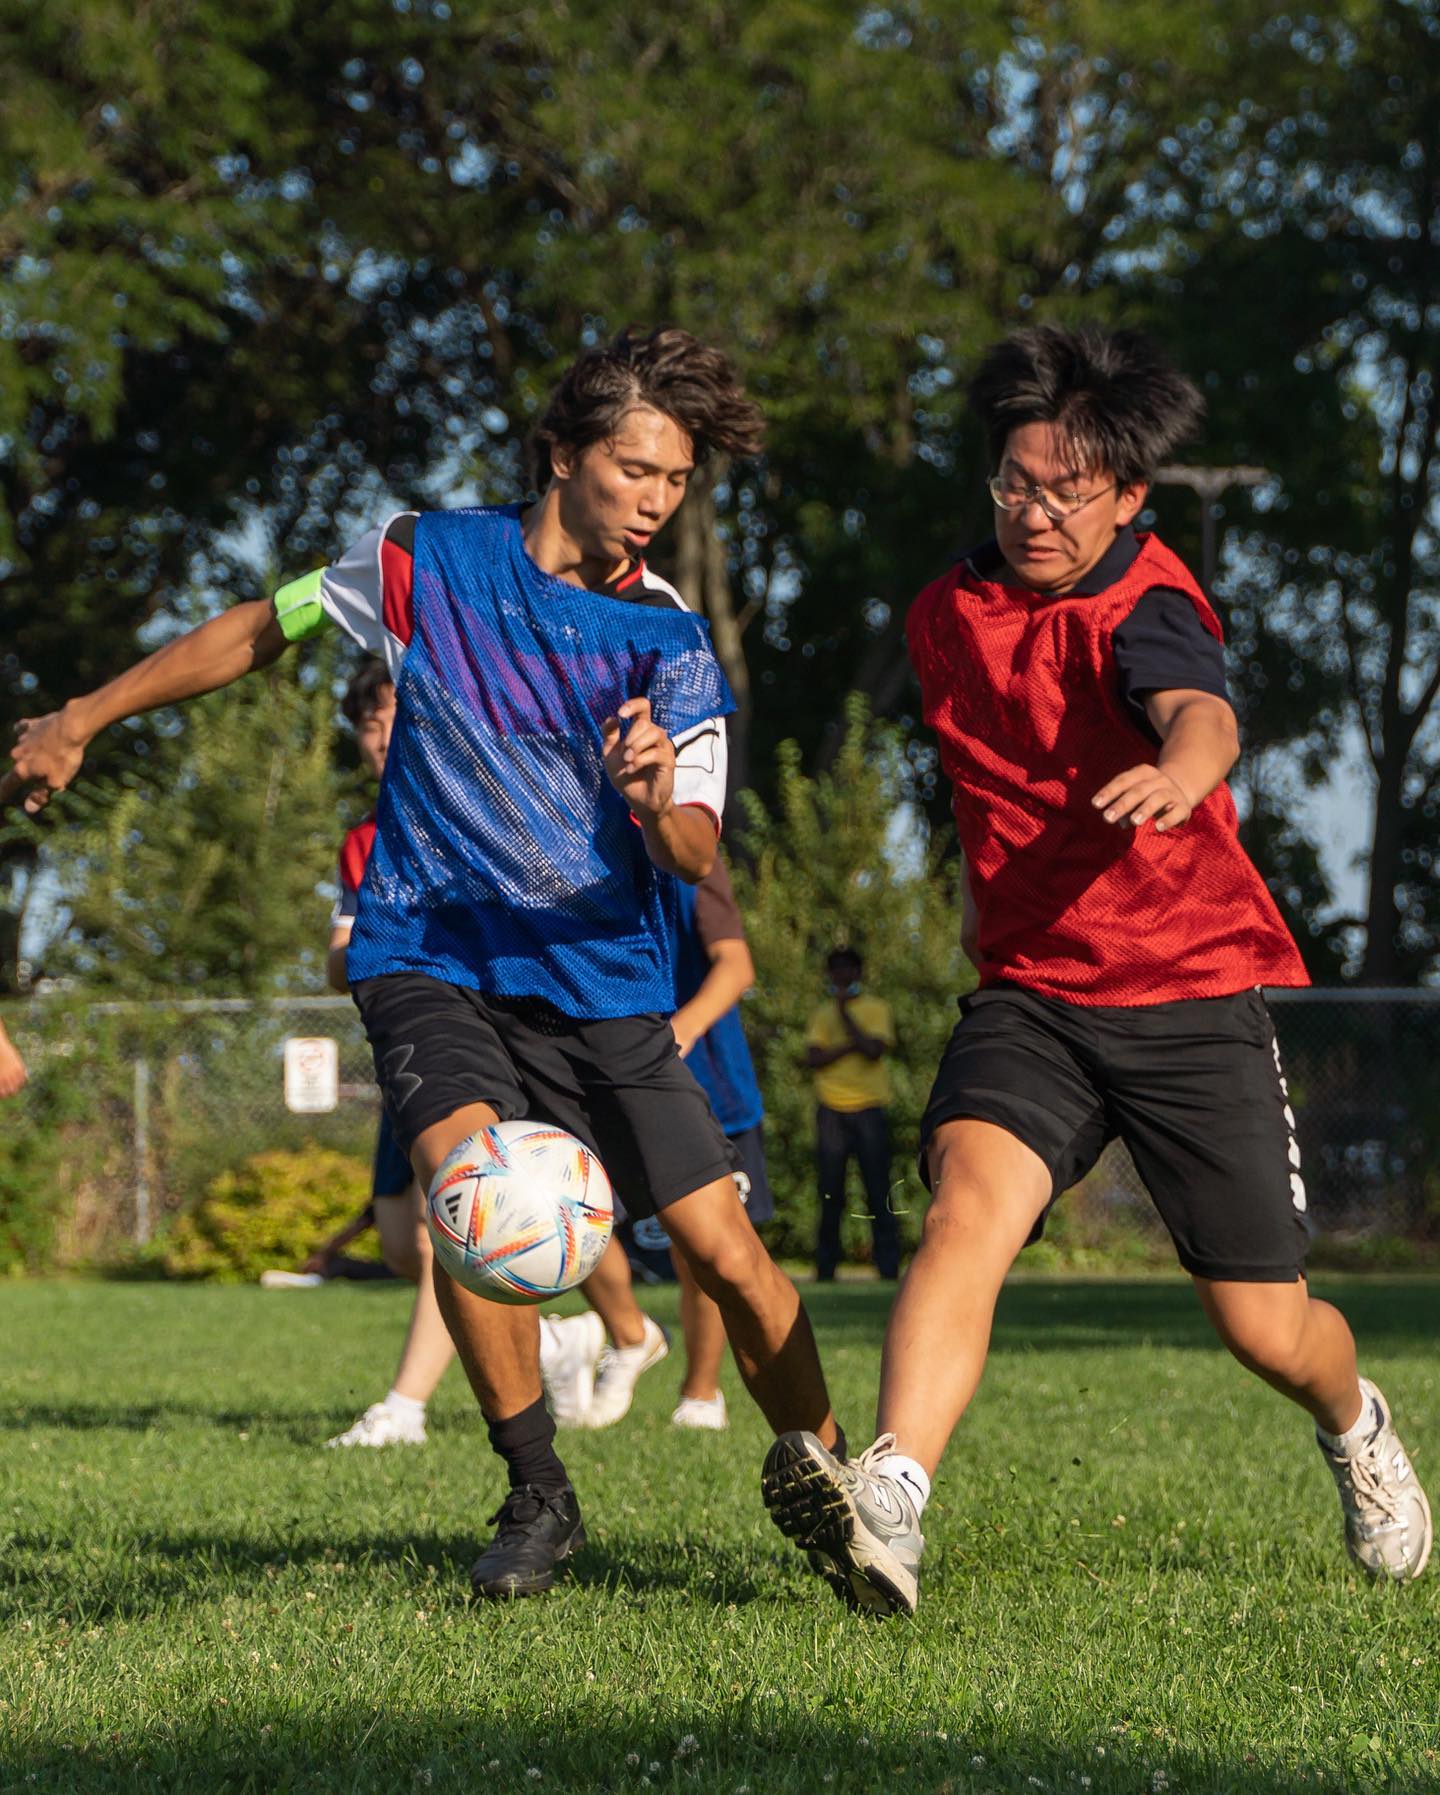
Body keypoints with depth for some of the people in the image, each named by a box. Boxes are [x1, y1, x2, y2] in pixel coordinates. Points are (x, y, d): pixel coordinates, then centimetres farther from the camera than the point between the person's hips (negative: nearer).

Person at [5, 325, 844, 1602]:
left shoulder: (672, 645, -2)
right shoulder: (433, 561, -2)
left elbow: (695, 857, -10)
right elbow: (262, 631, 13)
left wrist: (654, 801, -34)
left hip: (606, 982, 1)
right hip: (431, 958, -1)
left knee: (730, 1258, -7)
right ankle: (538, 1498, -12)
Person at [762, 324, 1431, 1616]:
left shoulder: (1145, 606, -14)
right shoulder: (949, 614, 6)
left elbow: (1200, 711, -39)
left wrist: (1179, 768, -60)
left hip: (1193, 992, -3)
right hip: (1030, 991, 3)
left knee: (1266, 1329, 3)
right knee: (969, 1203, -27)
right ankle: (890, 1508, -44)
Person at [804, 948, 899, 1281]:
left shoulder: (876, 1009, 5)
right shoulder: (822, 1014, 14)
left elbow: (873, 1050, -11)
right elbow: (813, 1058, 0)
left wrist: (844, 1013, -6)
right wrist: (850, 1045, -11)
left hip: (868, 1109, -2)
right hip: (831, 1110, 2)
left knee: (878, 1192, -5)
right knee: (830, 1195, 2)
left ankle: (889, 1268, -6)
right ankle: (825, 1270, 5)